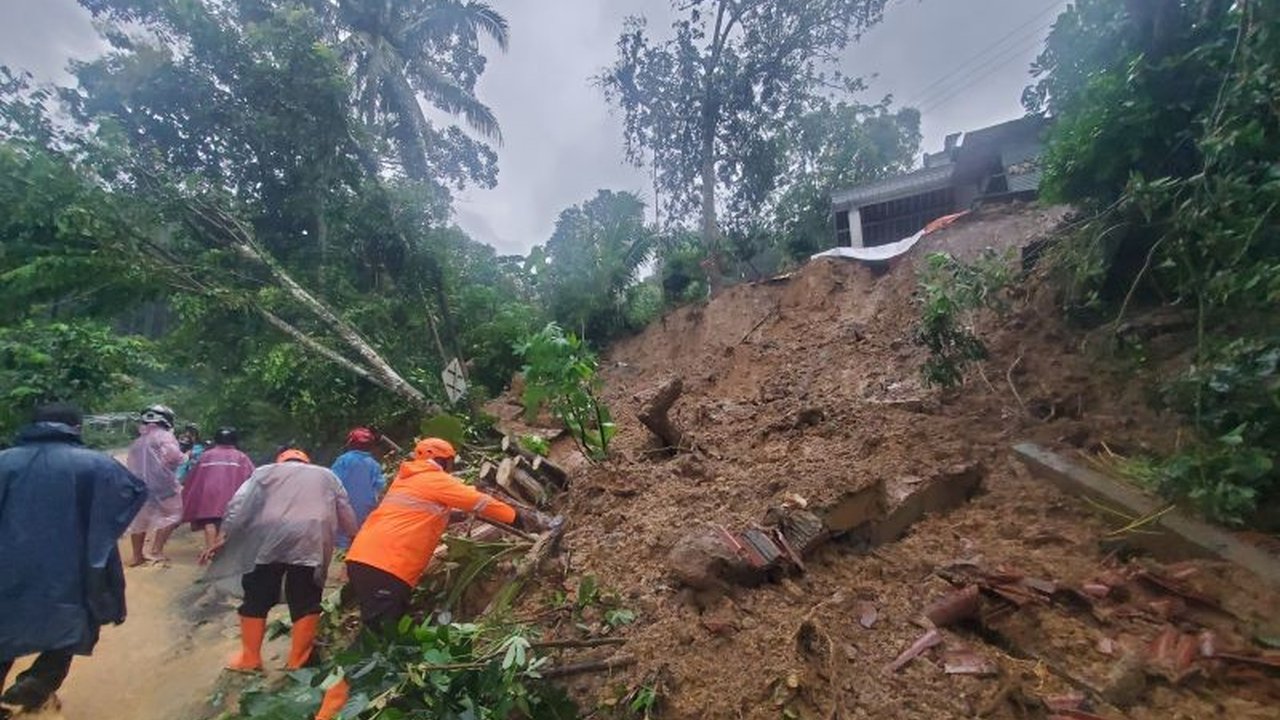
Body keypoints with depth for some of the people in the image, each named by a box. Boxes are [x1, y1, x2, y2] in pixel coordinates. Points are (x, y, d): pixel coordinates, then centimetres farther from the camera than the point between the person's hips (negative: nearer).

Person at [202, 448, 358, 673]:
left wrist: (223, 537, 11)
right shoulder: (327, 475, 27)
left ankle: (249, 659, 19)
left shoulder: (266, 471, 24)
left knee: (256, 598, 15)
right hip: (311, 539, 0)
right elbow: (346, 514, 22)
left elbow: (239, 504, 10)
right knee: (305, 602, 8)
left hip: (268, 538, 0)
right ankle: (297, 662, 9)